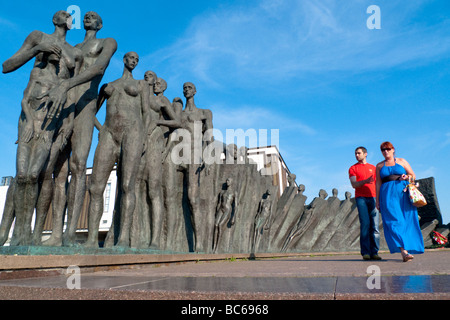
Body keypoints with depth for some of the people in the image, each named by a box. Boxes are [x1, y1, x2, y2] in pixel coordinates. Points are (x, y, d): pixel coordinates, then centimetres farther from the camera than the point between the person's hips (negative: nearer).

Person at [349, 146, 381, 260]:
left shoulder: (373, 168, 20)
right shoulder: (353, 168, 12)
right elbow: (354, 184, -1)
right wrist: (365, 181, -20)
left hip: (373, 198, 3)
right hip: (361, 198, -2)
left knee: (375, 226, -4)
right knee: (365, 224, -12)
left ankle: (374, 252, 1)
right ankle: (365, 252, -8)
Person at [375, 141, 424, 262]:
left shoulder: (401, 161, 15)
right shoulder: (379, 166, 16)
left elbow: (413, 176, 14)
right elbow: (378, 183, 12)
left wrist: (407, 177, -9)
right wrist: (377, 200, 5)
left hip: (403, 194, 1)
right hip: (388, 195, 0)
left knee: (407, 222, -4)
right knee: (394, 222, -14)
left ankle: (406, 250, 4)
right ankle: (404, 251, -21)